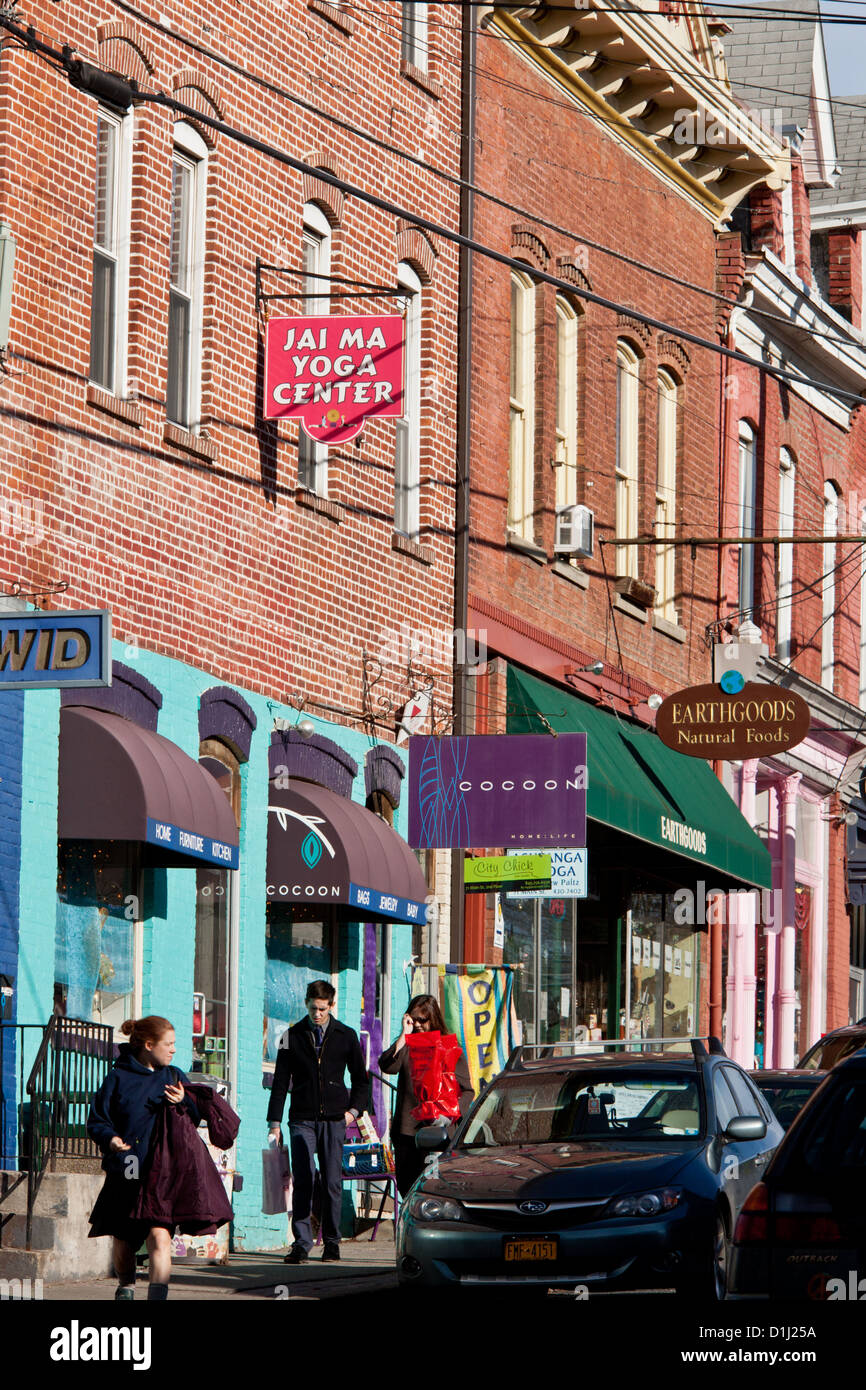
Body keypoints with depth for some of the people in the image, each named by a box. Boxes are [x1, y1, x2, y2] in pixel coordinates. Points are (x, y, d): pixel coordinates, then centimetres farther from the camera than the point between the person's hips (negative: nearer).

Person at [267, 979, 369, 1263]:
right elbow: (280, 1082, 7)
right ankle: (301, 1243, -10)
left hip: (334, 1119, 0)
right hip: (302, 1120, 0)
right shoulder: (292, 1036, 7)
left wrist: (354, 1110, 4)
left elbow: (361, 1079, 18)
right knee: (302, 1182, -10)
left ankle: (331, 1242, 10)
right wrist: (275, 1122, 2)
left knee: (332, 1183, 0)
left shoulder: (346, 1036, 8)